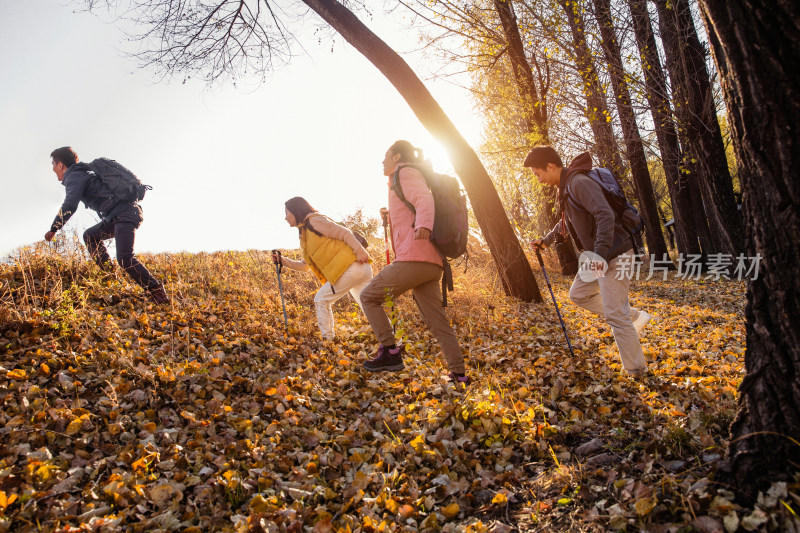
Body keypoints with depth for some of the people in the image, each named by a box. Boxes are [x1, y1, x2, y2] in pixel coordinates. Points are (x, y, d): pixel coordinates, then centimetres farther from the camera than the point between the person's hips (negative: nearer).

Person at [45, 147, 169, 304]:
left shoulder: (74, 177, -3)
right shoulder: (83, 173, 27)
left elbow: (69, 206, -15)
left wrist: (53, 230, -6)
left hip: (124, 214, -11)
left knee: (124, 259, -22)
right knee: (90, 235, 24)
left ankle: (158, 293, -22)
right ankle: (108, 273, 14)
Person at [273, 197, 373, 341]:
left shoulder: (314, 221, -1)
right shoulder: (306, 233, 28)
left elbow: (344, 232, -10)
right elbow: (304, 266, 30)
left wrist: (360, 251, -20)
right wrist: (284, 261, 20)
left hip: (349, 268, -9)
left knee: (321, 300, 3)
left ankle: (326, 338, 7)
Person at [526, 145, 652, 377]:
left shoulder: (580, 183, -20)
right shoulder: (565, 187, 11)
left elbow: (605, 215, -32)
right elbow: (567, 223, 28)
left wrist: (600, 252, -38)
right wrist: (546, 240, 26)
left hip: (615, 255, -10)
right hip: (598, 256, 10)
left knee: (616, 316, -6)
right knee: (578, 294, 19)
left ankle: (637, 370, 7)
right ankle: (635, 317, 22)